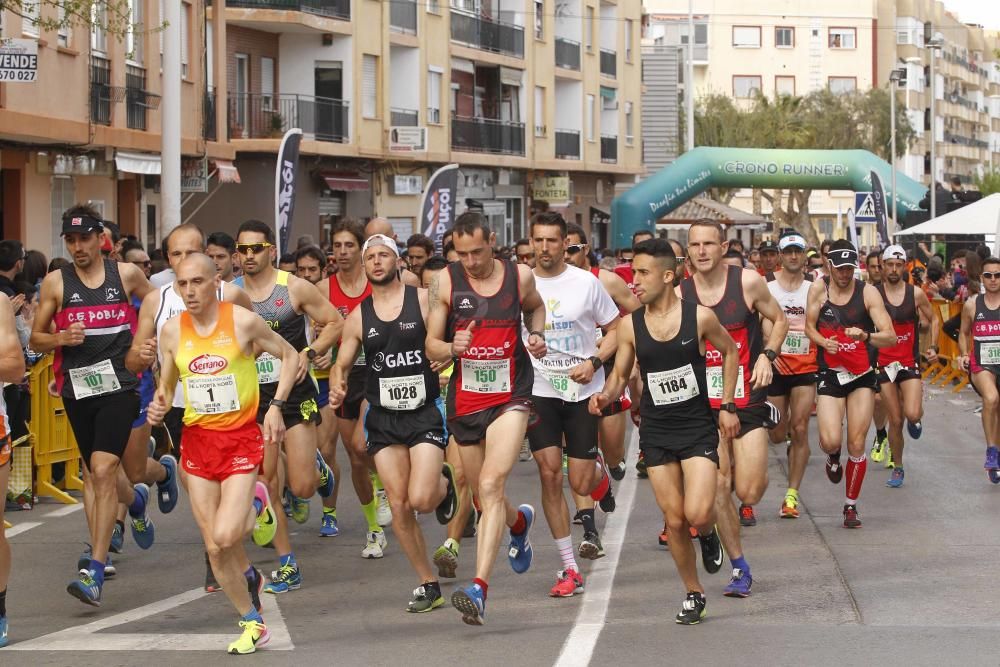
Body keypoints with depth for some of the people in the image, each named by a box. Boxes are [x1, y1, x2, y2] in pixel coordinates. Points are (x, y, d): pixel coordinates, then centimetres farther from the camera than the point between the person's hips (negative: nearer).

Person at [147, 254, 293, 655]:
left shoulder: (243, 321, -9)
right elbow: (167, 384, 13)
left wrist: (275, 406, -7)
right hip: (197, 438, 4)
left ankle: (256, 505, 16)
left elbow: (290, 356, 4)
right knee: (214, 548, 2)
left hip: (241, 437, -3)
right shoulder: (172, 330, 1)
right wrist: (159, 406, -10)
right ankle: (252, 623, 21)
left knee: (224, 535, -19)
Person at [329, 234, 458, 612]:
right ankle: (428, 585, 12)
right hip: (383, 418, 3)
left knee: (421, 499, -17)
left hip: (425, 412, -3)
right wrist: (337, 388, -10)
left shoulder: (424, 300, -2)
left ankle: (444, 482, 21)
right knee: (398, 506, -1)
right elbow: (342, 363, 12)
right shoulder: (358, 317, 7)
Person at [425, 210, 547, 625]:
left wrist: (537, 335, 2)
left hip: (510, 397, -2)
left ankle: (479, 589, -28)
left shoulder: (520, 277, -1)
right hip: (465, 400, 2)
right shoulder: (445, 282, -3)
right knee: (485, 496, 15)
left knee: (491, 485, -21)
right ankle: (519, 522, 54)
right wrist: (451, 348, -22)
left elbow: (534, 307, 23)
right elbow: (431, 345, 0)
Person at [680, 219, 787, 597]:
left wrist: (767, 355, -7)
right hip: (705, 404, 1)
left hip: (748, 399, -1)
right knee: (718, 487, -5)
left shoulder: (747, 282, -6)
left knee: (749, 493, -7)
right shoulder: (679, 295, -2)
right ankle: (739, 568, 11)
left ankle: (747, 506, 33)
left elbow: (779, 320, 8)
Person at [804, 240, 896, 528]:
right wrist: (824, 342, -15)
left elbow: (890, 337, -14)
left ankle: (851, 505, 17)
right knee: (830, 441, -16)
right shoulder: (818, 289, -4)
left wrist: (866, 336, -35)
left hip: (862, 376, 0)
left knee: (857, 445, -1)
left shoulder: (868, 292, -9)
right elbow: (810, 327, 7)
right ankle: (833, 458, 23)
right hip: (830, 375, 0)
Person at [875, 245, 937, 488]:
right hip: (884, 364, 0)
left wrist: (933, 346, 2)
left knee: (912, 414, -19)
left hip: (910, 362, 0)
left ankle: (915, 420, 20)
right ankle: (897, 468, 21)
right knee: (895, 421, 2)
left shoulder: (916, 294, -1)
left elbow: (932, 320, 13)